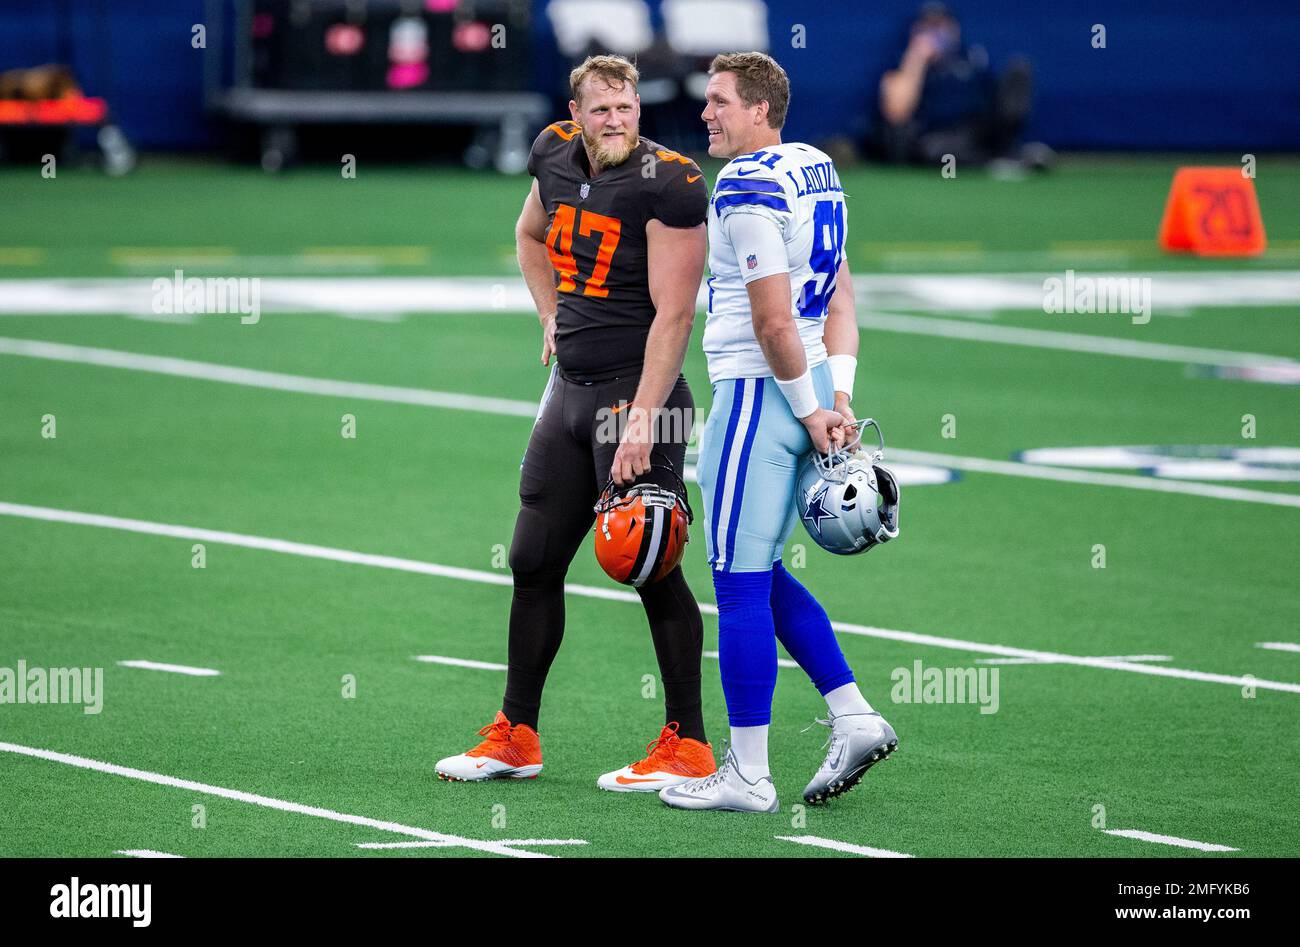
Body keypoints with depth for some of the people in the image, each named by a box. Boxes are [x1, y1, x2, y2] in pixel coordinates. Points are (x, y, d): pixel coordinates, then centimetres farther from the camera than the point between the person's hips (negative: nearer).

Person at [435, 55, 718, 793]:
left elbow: (672, 315, -19)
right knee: (534, 563, 11)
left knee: (652, 570, -5)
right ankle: (517, 736, 22)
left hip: (636, 391, -8)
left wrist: (642, 424, -23)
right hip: (570, 391, 8)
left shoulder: (669, 184, -16)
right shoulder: (555, 156, 5)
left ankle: (688, 745, 3)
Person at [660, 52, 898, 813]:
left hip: (759, 396, -9)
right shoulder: (816, 172, 13)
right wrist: (837, 399, 8)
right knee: (763, 576, 18)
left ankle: (748, 775, 2)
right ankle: (855, 721, 14)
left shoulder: (748, 188, -17)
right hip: (805, 390, 9)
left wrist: (809, 409, -9)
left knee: (741, 586, -2)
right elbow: (841, 301, 14)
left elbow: (774, 324, -19)